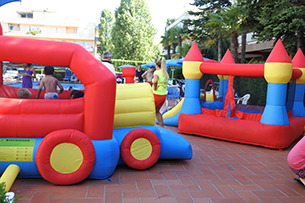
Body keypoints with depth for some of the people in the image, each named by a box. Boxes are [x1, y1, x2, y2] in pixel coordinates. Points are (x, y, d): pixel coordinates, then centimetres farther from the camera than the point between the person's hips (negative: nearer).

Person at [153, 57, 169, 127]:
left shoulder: (157, 72, -15)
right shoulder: (165, 72, 8)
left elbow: (155, 81, -34)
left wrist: (155, 87, -18)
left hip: (157, 95, -7)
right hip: (164, 94, 7)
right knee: (157, 111, 21)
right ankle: (161, 126, 20)